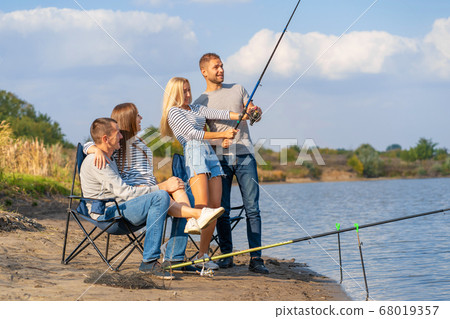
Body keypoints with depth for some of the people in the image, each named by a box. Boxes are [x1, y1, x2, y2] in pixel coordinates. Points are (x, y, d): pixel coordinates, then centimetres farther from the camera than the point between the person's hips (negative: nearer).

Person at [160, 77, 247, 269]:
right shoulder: (174, 112, 3)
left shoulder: (196, 109, 26)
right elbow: (192, 134, -8)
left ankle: (203, 255, 0)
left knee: (215, 206, -3)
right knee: (202, 205, -21)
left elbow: (219, 114, 14)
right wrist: (222, 135, -13)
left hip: (210, 155, 7)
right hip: (193, 154, -7)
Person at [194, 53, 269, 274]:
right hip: (220, 158, 0)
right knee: (222, 211, -2)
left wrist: (255, 111, -11)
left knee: (252, 208, -7)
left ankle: (255, 259, -8)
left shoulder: (238, 89, 15)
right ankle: (226, 255, 10)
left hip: (244, 156, 0)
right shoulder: (200, 103, 10)